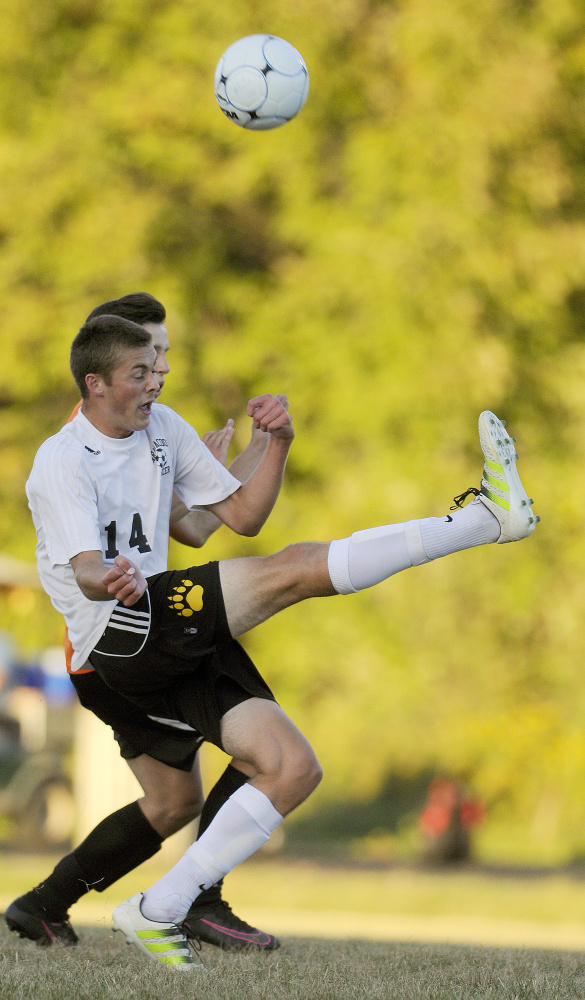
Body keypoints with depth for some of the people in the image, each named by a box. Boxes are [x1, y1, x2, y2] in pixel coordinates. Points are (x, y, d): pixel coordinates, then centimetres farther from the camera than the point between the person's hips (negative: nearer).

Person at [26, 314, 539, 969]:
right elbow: (87, 573, -20)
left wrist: (278, 444, 0)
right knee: (297, 568, -22)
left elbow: (243, 516, 17)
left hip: (175, 649, 8)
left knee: (293, 769, -5)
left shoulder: (161, 427, 15)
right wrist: (111, 582, -45)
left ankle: (155, 915, -3)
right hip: (120, 637, -8)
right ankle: (488, 516, -22)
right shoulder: (62, 462, -7)